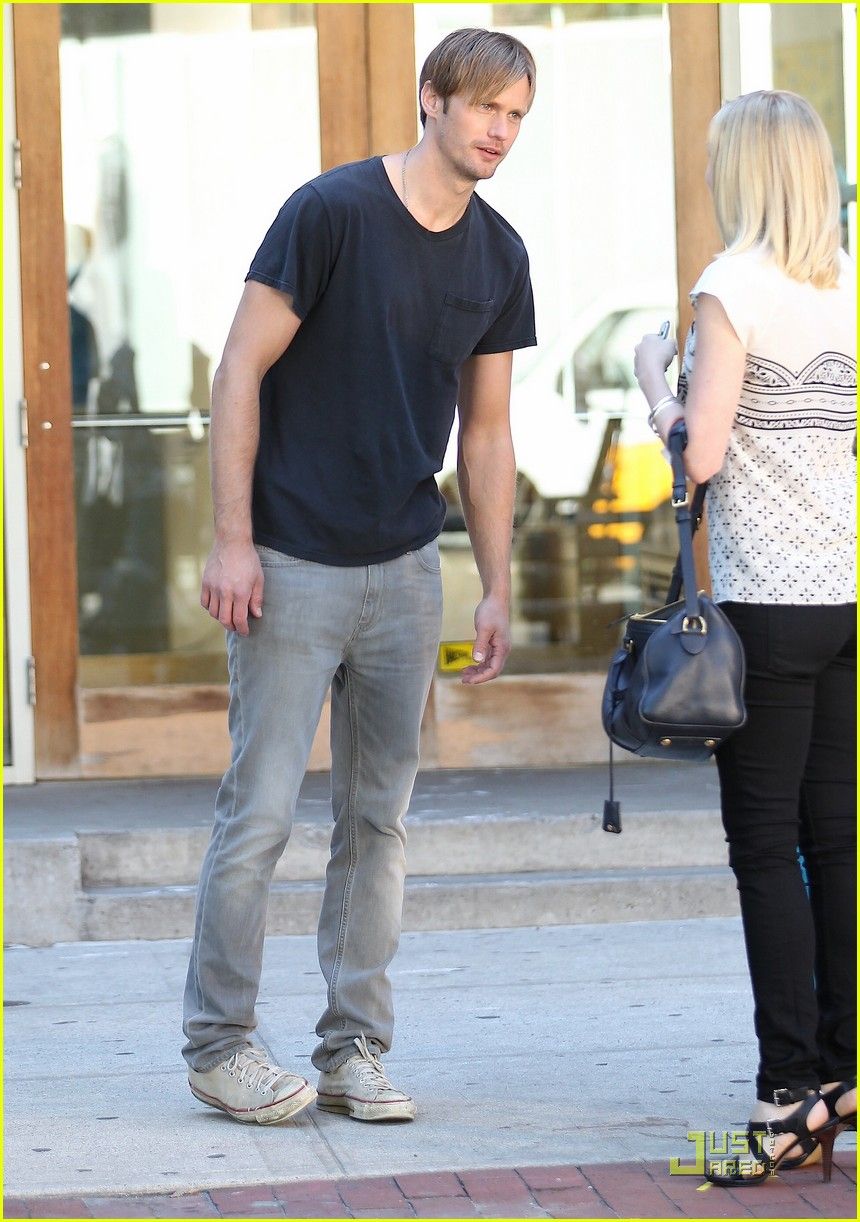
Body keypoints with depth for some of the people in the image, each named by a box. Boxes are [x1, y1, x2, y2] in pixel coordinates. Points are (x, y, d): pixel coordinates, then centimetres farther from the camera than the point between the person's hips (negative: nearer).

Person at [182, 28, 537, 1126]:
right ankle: (218, 1042, 9)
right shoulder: (333, 211, -10)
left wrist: (497, 588, 10)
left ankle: (354, 1049, 15)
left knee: (378, 817, 7)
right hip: (293, 566, -5)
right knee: (261, 808, -4)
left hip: (406, 571, 5)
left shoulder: (499, 259, 7)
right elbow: (242, 370, -9)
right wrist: (232, 539, -14)